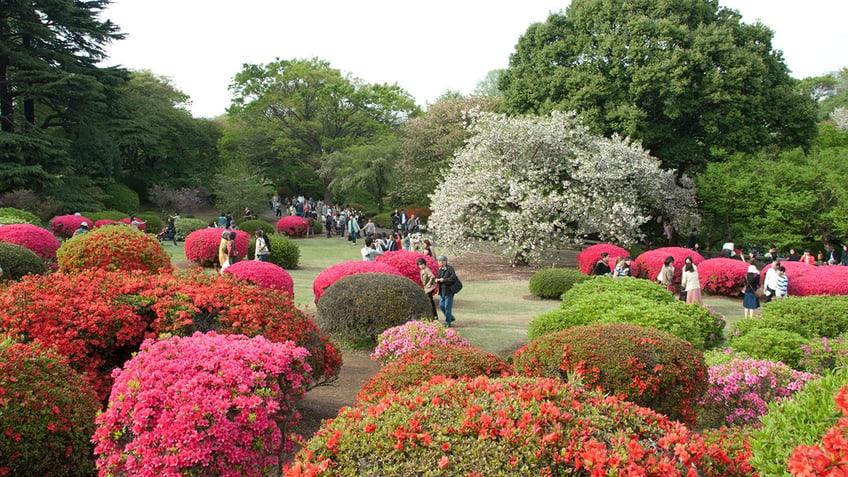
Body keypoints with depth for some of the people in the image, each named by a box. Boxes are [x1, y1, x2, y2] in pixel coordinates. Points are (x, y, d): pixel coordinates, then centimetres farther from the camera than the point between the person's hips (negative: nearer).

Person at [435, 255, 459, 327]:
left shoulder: (450, 269, -14)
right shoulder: (440, 270, 10)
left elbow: (453, 279, -20)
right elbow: (437, 277, 19)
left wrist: (444, 280, -20)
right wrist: (437, 280, -5)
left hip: (449, 291, -8)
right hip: (442, 291, 8)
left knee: (447, 307, -3)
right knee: (441, 306, 11)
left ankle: (448, 322, 8)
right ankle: (451, 318, 29)